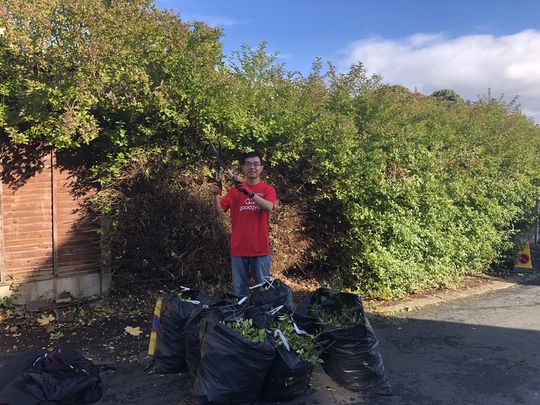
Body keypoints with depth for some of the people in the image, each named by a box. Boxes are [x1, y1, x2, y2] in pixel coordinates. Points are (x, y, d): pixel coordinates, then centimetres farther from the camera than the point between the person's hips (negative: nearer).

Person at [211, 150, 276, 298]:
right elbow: (219, 211, 2)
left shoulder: (268, 189, 2)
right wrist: (215, 195, -15)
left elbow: (268, 207, -18)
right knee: (239, 290, 8)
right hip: (238, 248, 2)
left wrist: (250, 193, -28)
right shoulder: (234, 190, 8)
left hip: (260, 249, -2)